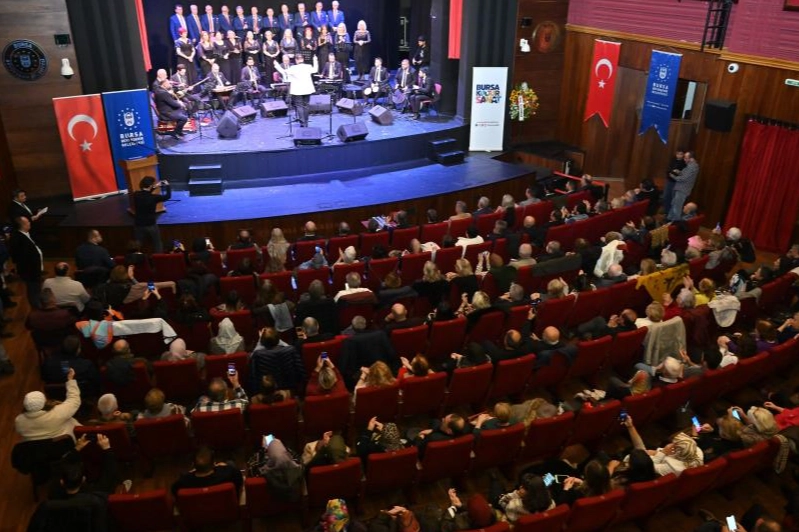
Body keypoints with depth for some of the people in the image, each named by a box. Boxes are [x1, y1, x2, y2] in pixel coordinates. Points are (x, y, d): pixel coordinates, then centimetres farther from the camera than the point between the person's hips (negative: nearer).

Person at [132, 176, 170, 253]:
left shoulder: (136, 195, -8)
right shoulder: (153, 197, -19)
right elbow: (168, 196, -4)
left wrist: (154, 188, 16)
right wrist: (167, 185, 12)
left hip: (138, 225, 4)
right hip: (151, 225, -4)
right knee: (157, 245, 14)